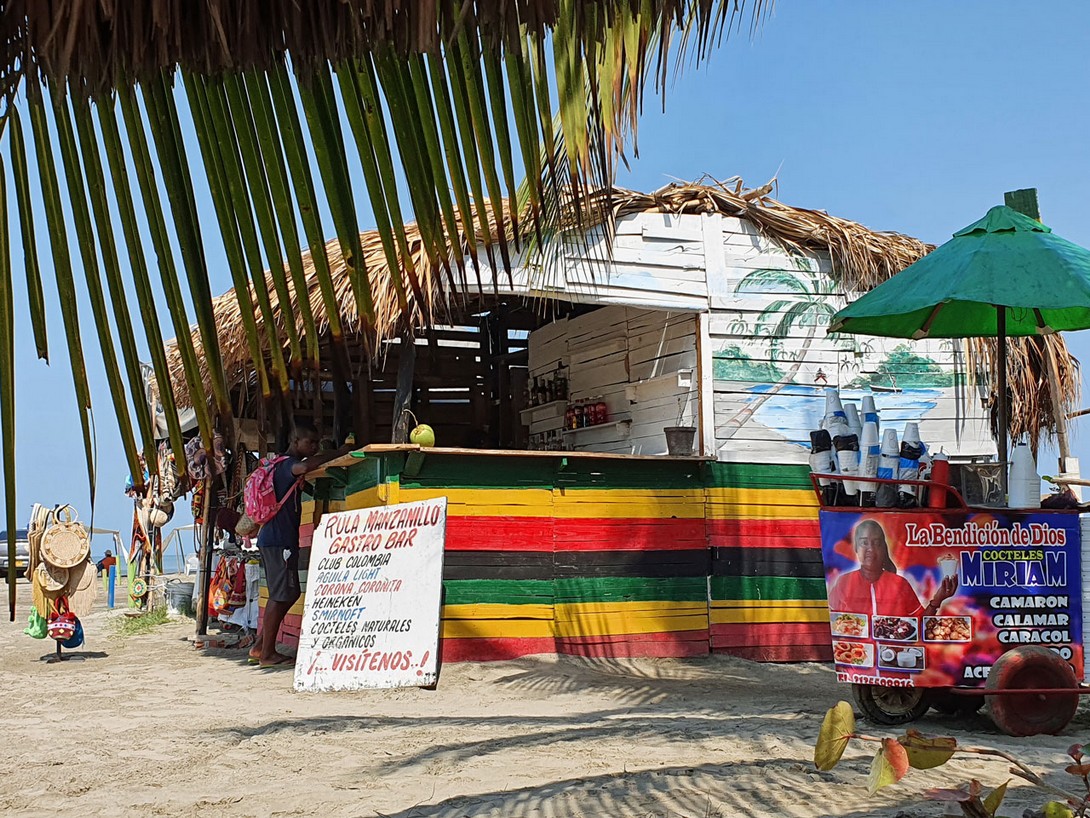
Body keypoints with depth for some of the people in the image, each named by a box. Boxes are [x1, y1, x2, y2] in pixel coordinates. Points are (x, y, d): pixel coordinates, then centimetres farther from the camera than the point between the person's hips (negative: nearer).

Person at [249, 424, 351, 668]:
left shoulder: (282, 464, 19)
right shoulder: (287, 463, -13)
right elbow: (304, 467, -37)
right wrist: (337, 453, -30)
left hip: (276, 539, 10)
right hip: (279, 540, -10)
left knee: (289, 594, 13)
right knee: (281, 596, -6)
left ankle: (259, 647, 17)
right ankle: (267, 654, 0)